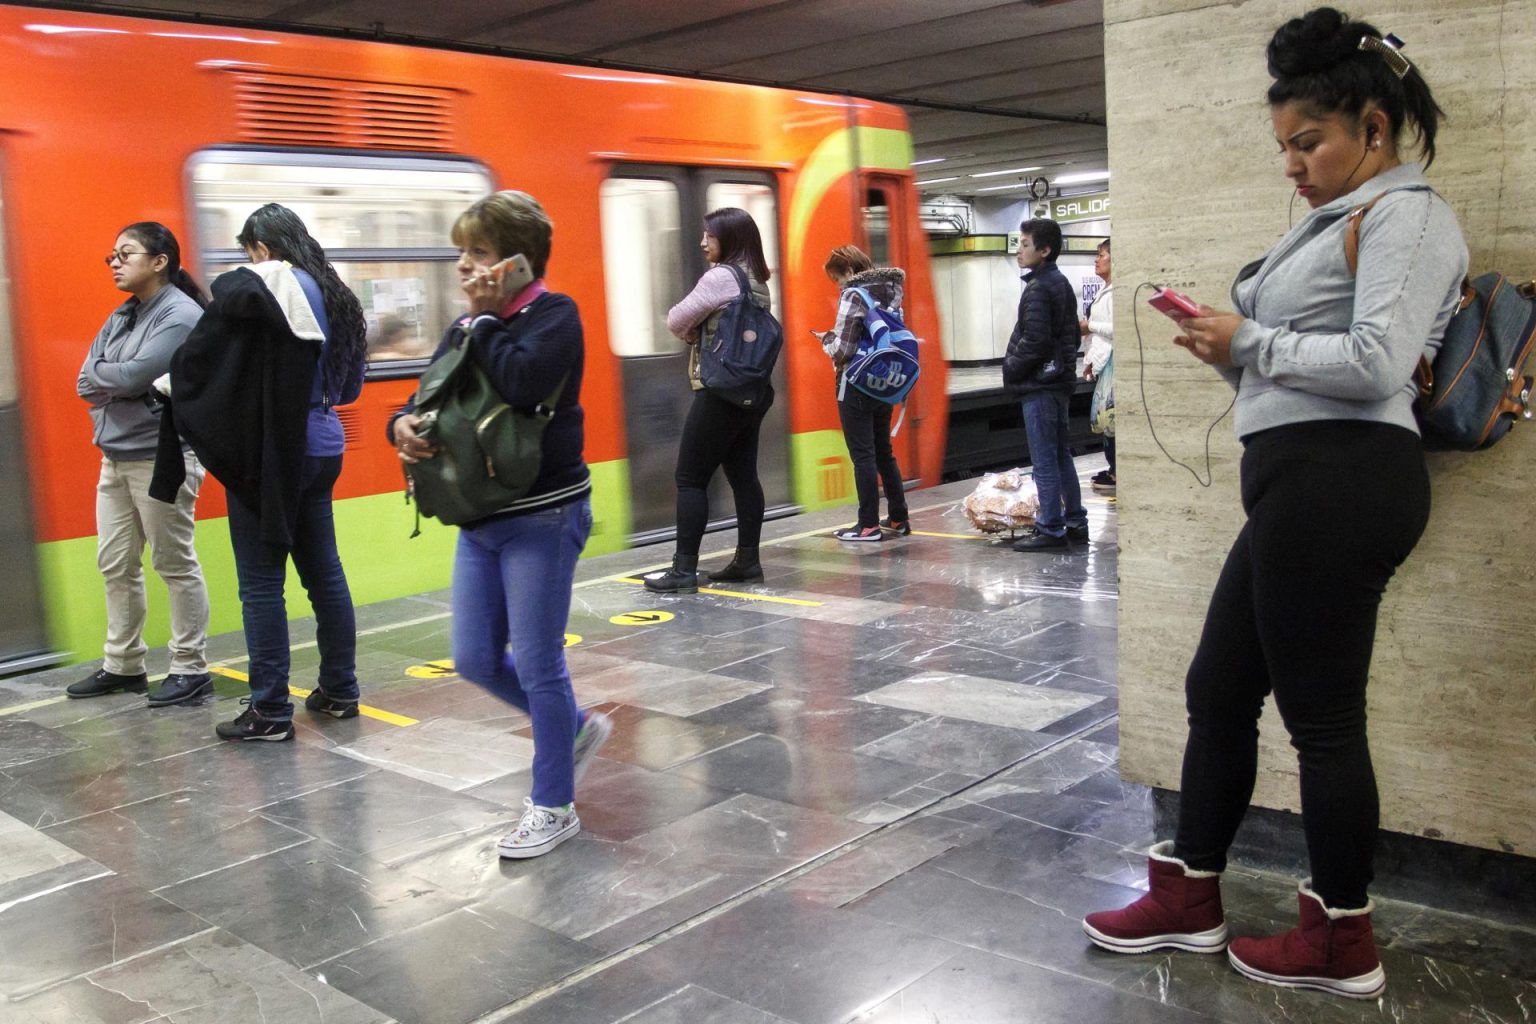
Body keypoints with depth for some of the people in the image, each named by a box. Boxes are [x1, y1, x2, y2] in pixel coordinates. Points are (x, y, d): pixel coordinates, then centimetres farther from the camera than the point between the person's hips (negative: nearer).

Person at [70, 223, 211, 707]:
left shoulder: (181, 315, -11)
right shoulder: (120, 318, 14)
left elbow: (135, 375, -20)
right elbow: (85, 383, 9)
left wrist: (100, 375, -2)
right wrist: (118, 388, -10)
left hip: (162, 459, -8)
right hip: (115, 458, 8)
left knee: (175, 565, 0)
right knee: (116, 566, 13)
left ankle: (190, 670, 9)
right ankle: (122, 665, 25)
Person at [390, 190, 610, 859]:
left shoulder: (553, 314, -11)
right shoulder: (466, 328, 11)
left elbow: (523, 383, -29)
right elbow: (430, 398, 13)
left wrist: (483, 319, -16)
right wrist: (404, 425, -10)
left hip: (542, 518, -8)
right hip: (480, 521, 8)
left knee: (538, 664, 0)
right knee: (476, 660, 11)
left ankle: (554, 806, 16)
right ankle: (576, 728, 35)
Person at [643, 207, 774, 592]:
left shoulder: (719, 277, -13)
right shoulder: (756, 280, 13)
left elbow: (676, 322, -9)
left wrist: (693, 334, 10)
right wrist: (700, 334, 3)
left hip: (720, 392, -9)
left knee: (690, 479, -5)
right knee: (743, 475, 11)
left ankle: (684, 570, -4)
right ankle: (747, 561, 14)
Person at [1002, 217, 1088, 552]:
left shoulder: (1038, 288, -15)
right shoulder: (1062, 283, 15)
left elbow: (1034, 341, -21)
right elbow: (1074, 334, 21)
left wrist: (1011, 369, -8)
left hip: (1039, 385, -10)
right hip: (1060, 380, 10)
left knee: (1044, 460, -6)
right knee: (1060, 455, 16)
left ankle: (1050, 530, -2)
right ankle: (1075, 523, 21)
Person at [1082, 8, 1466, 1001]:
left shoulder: (1406, 213, -6)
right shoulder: (1346, 221, 23)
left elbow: (1377, 364, -20)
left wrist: (1249, 342, -10)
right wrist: (1234, 347, 3)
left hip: (1339, 482, -10)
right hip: (1303, 485, 10)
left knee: (1321, 715, -1)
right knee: (1219, 690, 13)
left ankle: (1344, 946, 15)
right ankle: (1190, 900, 26)